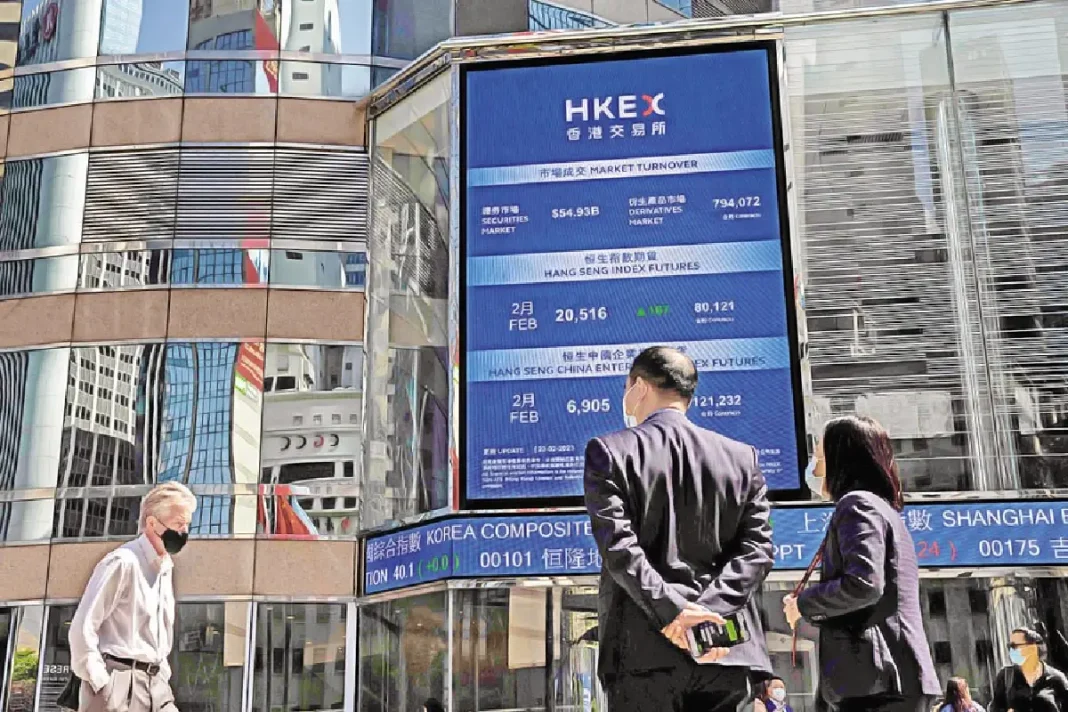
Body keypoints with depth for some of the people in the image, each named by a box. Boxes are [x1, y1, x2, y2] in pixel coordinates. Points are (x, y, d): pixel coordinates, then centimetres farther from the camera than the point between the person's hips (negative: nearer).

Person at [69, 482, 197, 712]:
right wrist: (100, 684, -15)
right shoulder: (123, 563, -12)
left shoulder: (165, 567, 14)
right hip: (119, 684, -8)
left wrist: (163, 674, 14)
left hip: (155, 684, 8)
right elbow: (82, 627, -15)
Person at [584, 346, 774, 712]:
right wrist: (710, 609, -9)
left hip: (645, 649, -3)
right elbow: (757, 549, 0)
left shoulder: (609, 451, 0)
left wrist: (671, 610, -15)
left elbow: (617, 543, -12)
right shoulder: (742, 457, 10)